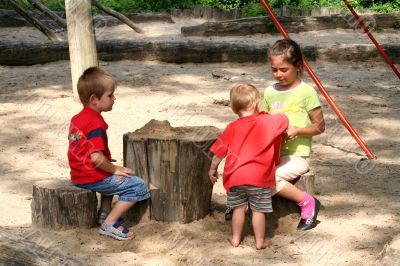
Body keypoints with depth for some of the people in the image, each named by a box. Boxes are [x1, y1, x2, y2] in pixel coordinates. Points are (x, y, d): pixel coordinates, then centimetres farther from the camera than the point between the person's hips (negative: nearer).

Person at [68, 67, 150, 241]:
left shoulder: (77, 118, 8)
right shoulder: (96, 124, -22)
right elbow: (97, 158, -30)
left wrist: (112, 169, 15)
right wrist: (115, 169, -12)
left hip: (78, 175, 10)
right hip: (93, 178, -10)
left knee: (113, 178, 37)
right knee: (138, 186, -6)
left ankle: (104, 213, 23)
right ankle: (109, 224, -8)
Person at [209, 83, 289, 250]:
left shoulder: (232, 128, -1)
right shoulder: (268, 122, -5)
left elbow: (219, 151, 3)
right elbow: (284, 120, 12)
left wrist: (213, 169, 17)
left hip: (235, 176, 2)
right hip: (259, 178, -2)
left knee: (238, 208, 16)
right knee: (258, 210, 9)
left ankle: (236, 239, 25)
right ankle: (260, 241, 16)